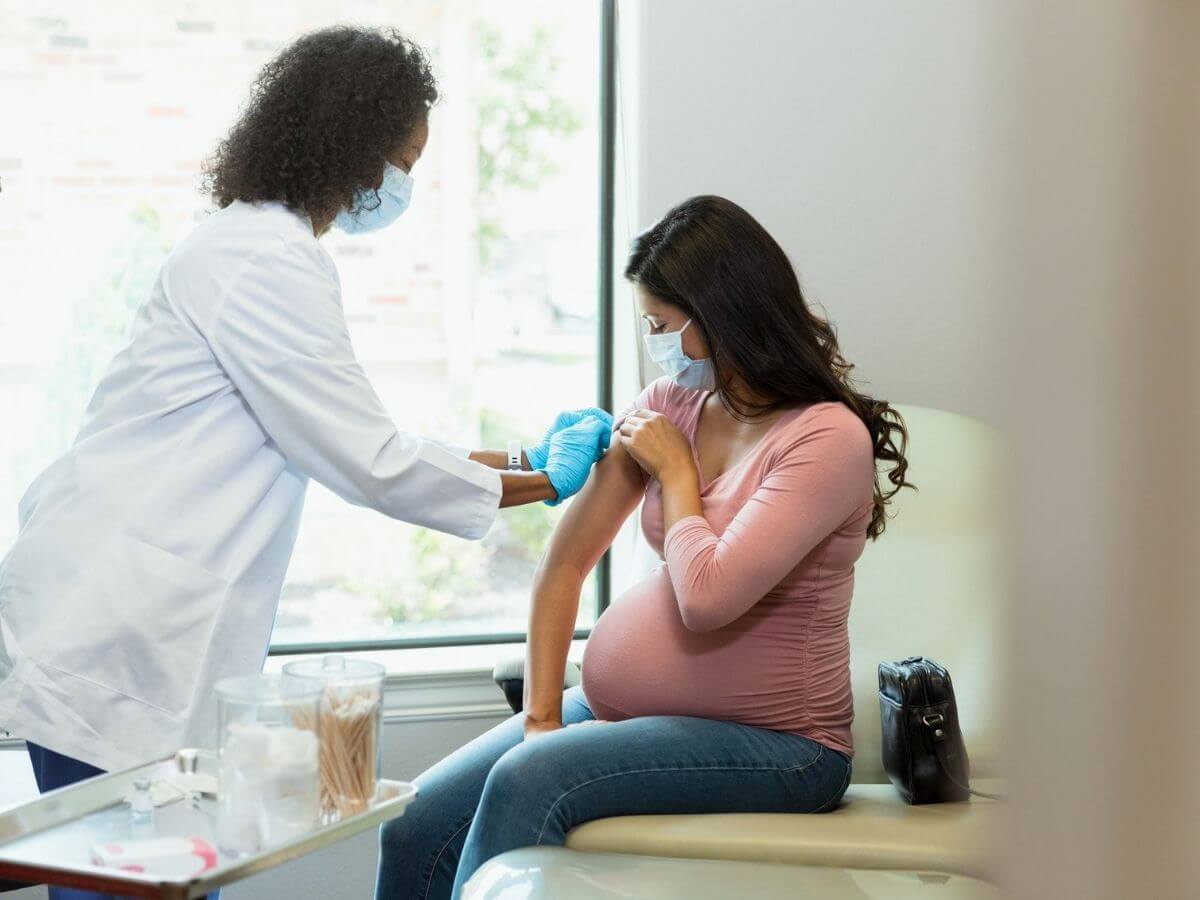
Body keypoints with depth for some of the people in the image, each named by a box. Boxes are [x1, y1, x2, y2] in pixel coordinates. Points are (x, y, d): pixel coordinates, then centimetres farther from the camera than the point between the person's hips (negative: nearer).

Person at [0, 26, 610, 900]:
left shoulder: (257, 246, 18)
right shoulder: (266, 262, -14)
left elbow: (352, 445, 20)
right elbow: (371, 465, -13)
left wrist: (525, 454, 18)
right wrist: (545, 483, 0)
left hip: (143, 628, 10)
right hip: (112, 640, -10)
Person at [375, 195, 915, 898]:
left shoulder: (827, 437, -15)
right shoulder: (669, 405, 7)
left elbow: (705, 598, -25)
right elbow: (568, 561, 3)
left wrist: (677, 472, -10)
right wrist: (541, 717, -6)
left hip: (772, 744, -7)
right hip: (617, 706, 7)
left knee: (528, 783, -29)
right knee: (414, 831, -11)